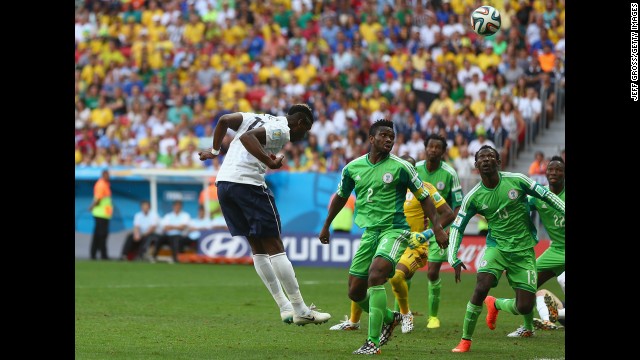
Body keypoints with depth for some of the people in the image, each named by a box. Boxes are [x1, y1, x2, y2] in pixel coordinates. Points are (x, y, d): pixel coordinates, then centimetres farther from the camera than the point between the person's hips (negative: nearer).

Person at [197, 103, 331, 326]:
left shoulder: (259, 118, 21)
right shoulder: (282, 131, -4)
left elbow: (224, 120, 16)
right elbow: (247, 137, -19)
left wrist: (215, 151, 27)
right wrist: (271, 163, -21)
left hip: (223, 182, 9)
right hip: (247, 182, -9)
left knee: (258, 248, 12)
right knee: (274, 247, -3)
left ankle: (285, 308, 12)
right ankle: (301, 311, 0)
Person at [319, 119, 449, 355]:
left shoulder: (400, 167, -6)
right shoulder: (353, 168, 5)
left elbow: (424, 198, 0)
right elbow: (340, 197, 23)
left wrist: (437, 228, -8)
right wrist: (326, 226, 30)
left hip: (394, 230, -5)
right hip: (369, 233, 5)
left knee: (375, 275, -28)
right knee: (355, 293, 4)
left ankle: (373, 342, -23)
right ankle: (390, 318, 34)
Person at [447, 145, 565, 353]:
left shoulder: (516, 180, -9)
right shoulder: (474, 197, -5)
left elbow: (547, 196, 0)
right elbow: (457, 227, 3)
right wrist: (453, 259, -7)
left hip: (523, 250, 0)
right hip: (497, 247, 0)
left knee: (524, 307, -6)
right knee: (481, 287, -26)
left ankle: (495, 304, 30)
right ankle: (465, 340, -10)